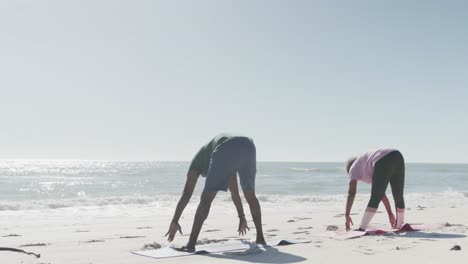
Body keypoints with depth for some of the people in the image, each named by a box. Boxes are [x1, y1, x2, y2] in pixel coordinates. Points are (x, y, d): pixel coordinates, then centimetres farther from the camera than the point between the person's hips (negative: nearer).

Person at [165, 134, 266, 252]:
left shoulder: (198, 160, 35)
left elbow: (186, 193, 22)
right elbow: (234, 191, 57)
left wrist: (174, 221, 20)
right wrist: (242, 217, 65)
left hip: (226, 151, -5)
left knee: (206, 198, 4)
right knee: (250, 195, 26)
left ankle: (191, 244, -1)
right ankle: (260, 237, 29)